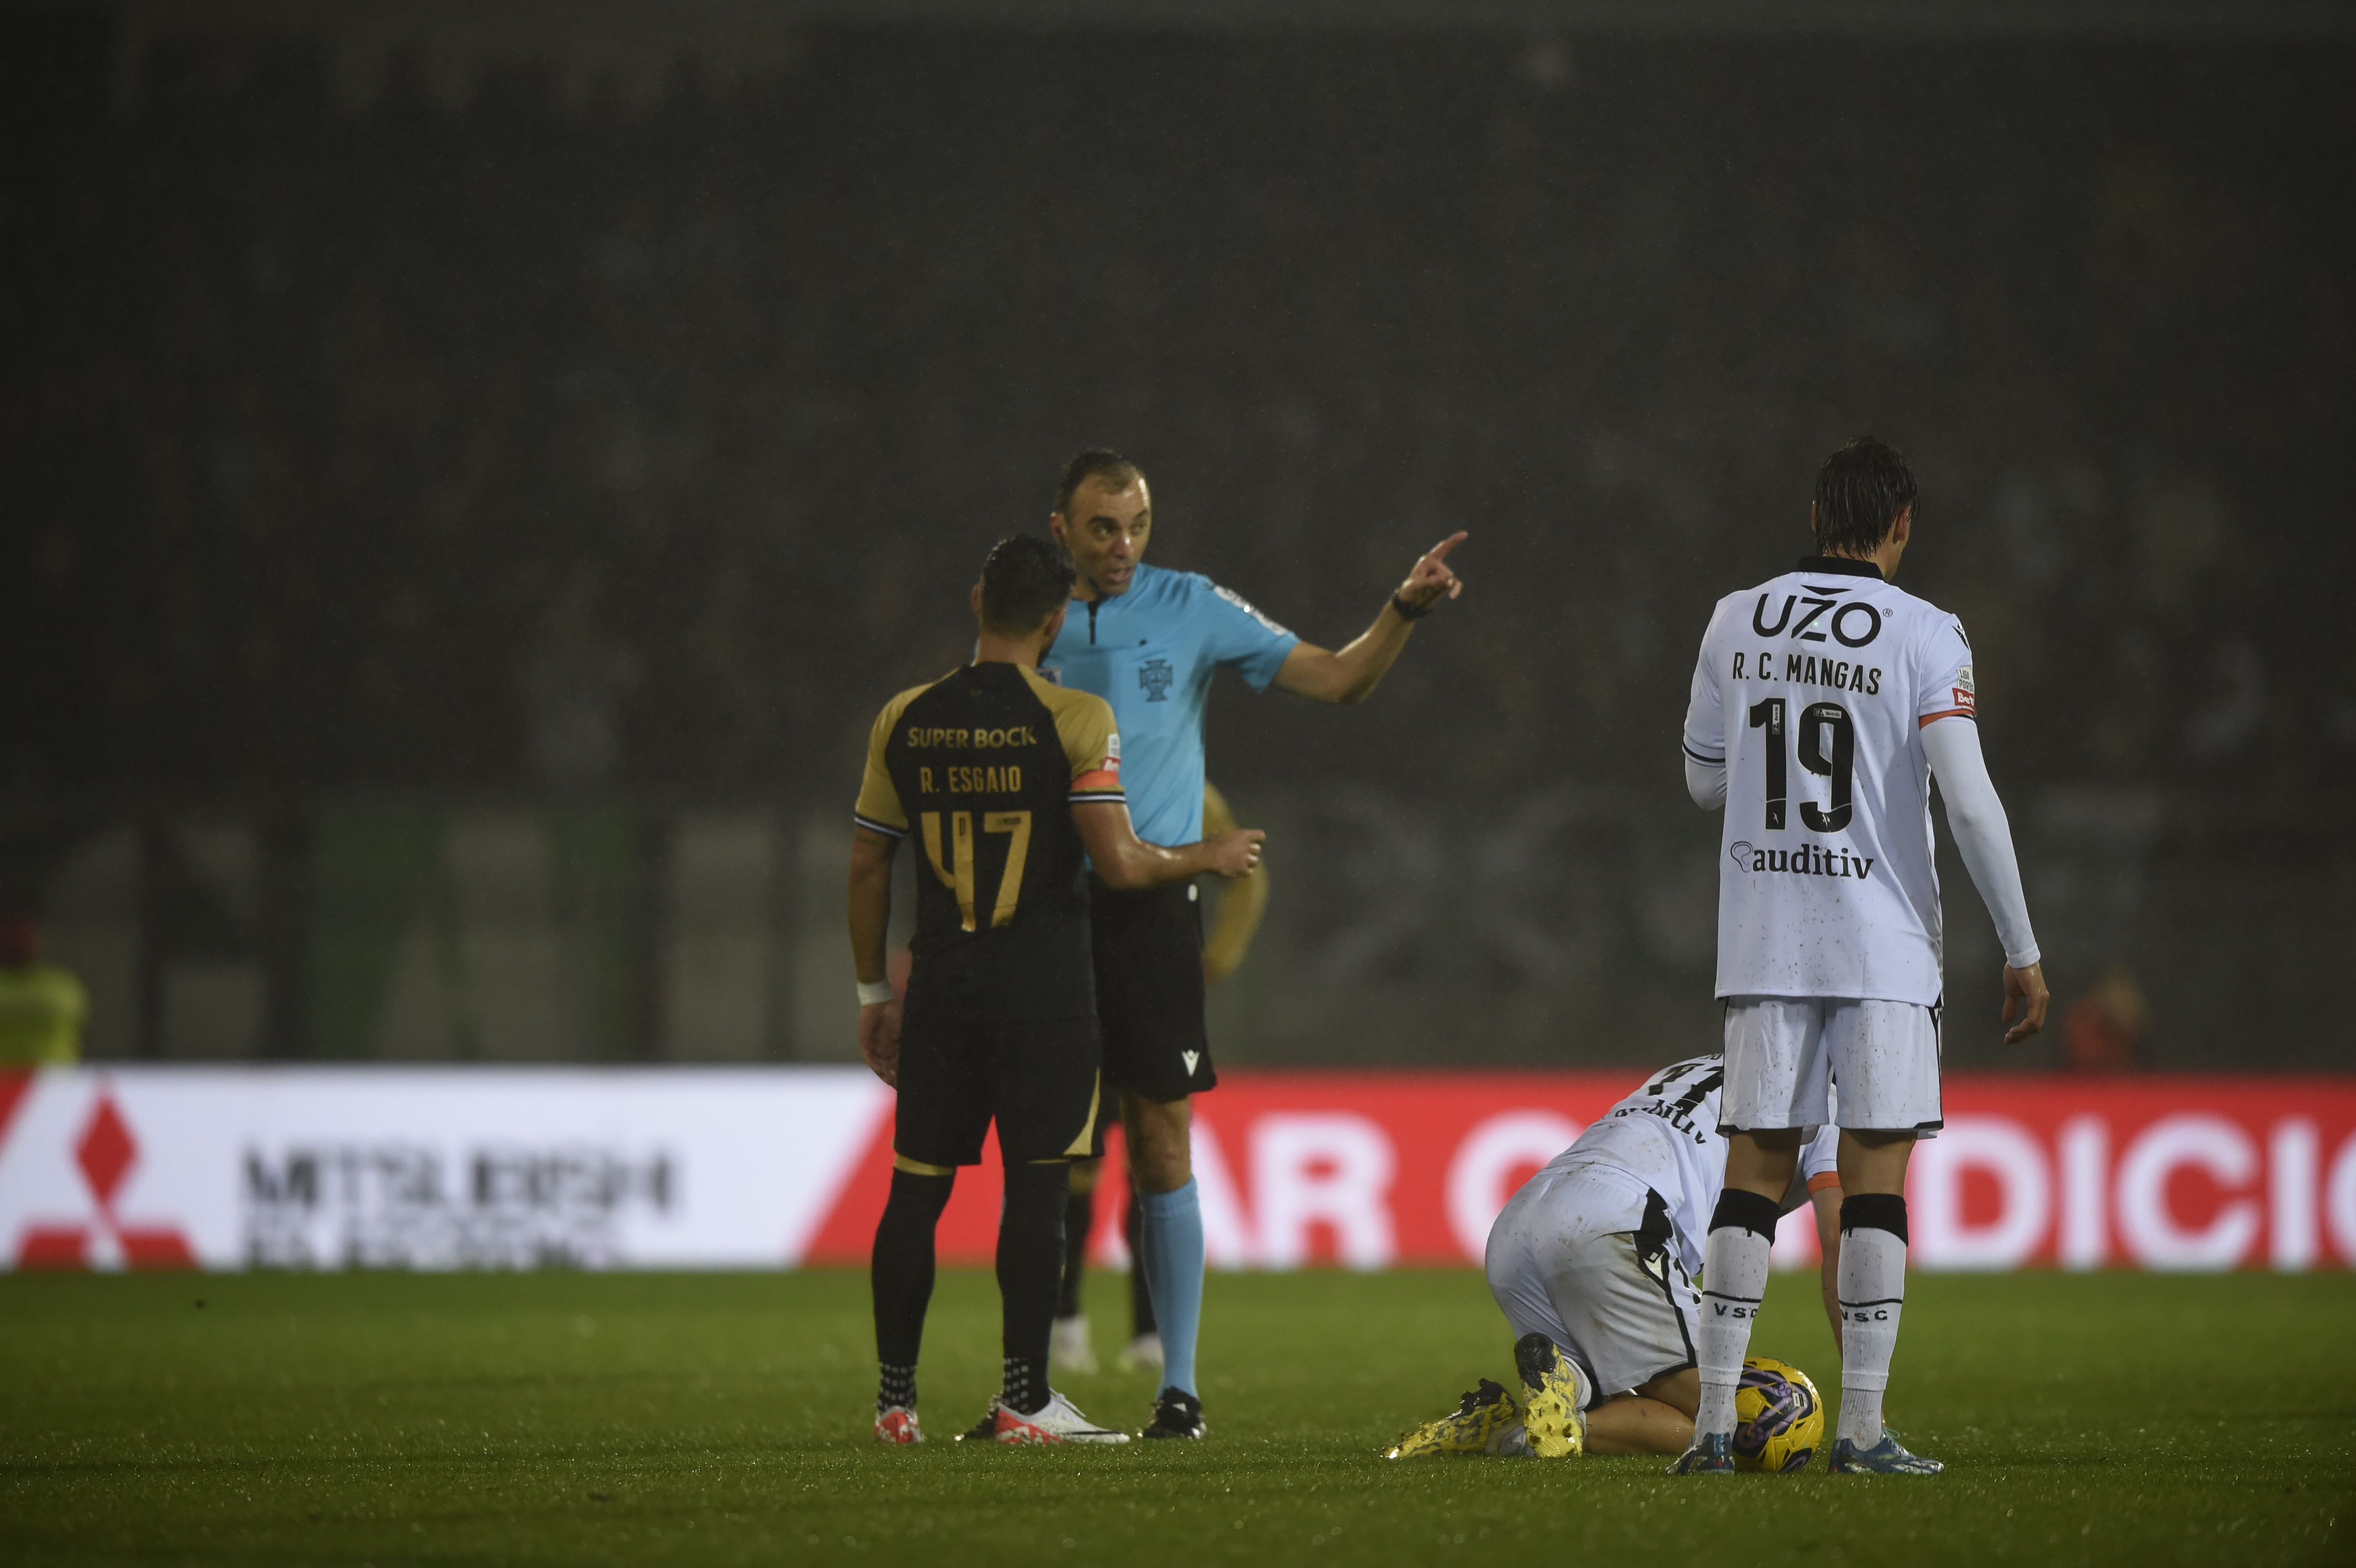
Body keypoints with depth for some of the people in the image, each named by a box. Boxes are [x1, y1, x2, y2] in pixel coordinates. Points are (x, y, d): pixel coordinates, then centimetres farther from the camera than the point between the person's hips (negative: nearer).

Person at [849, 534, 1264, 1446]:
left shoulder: (906, 721, 5)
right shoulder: (1075, 721, -8)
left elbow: (866, 865, 10)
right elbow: (1119, 863, -12)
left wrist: (874, 994, 19)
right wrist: (1210, 858, 7)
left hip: (941, 981, 4)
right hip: (1044, 985, -4)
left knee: (917, 1184, 7)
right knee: (1036, 1184, -1)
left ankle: (895, 1399, 11)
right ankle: (1024, 1400, -2)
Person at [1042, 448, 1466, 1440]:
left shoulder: (1191, 610, 2)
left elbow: (1338, 681, 3)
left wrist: (1406, 611, -14)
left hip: (1150, 908, -1)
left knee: (1162, 1146, -3)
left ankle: (1179, 1385, 3)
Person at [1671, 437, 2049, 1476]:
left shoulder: (1735, 624, 5)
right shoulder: (1922, 637, -7)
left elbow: (1705, 783, 13)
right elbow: (1969, 803, -12)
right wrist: (2021, 951, -7)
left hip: (1763, 944, 3)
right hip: (1883, 948, -3)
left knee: (1753, 1175, 6)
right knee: (1875, 1181, 0)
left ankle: (1712, 1422, 2)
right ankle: (1862, 1429, -3)